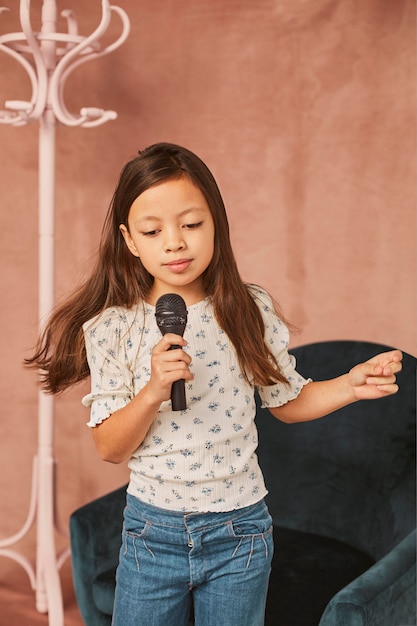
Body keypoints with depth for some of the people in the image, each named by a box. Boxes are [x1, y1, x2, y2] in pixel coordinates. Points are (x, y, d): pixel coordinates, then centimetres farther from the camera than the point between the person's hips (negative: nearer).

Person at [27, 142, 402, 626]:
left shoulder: (250, 312, -7)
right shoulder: (111, 329, -10)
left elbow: (286, 402, 6)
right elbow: (110, 448, -10)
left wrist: (350, 386, -10)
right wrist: (153, 391, -27)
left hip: (239, 531, 1)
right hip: (152, 529, 0)